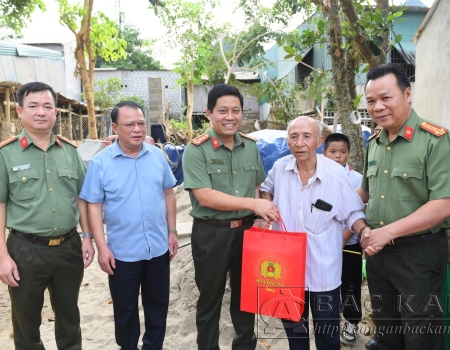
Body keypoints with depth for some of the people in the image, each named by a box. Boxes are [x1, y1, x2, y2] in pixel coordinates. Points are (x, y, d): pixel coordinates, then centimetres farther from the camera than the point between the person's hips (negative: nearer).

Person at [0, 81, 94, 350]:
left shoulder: (70, 150, 3)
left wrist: (87, 237, 4)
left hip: (69, 246, 3)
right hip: (26, 249, -3)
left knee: (69, 315, 20)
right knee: (26, 320, 16)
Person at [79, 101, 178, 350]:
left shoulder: (157, 156, 0)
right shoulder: (100, 162, -9)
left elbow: (168, 194, 7)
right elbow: (94, 206, -8)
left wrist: (172, 232, 5)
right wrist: (102, 247, -12)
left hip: (159, 247, 3)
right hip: (123, 251, -2)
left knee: (158, 305, 19)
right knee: (125, 310, 16)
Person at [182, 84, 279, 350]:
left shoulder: (251, 146, 3)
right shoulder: (196, 150, -14)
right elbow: (204, 196, -22)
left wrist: (261, 215, -5)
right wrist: (253, 204, -25)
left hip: (246, 230, 5)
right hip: (211, 234, -4)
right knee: (210, 300, 14)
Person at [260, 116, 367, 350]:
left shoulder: (335, 173, -15)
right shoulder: (280, 167, -7)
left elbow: (353, 212, -7)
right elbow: (266, 188, 15)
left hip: (323, 267, -2)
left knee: (327, 329, 16)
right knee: (292, 323, 24)